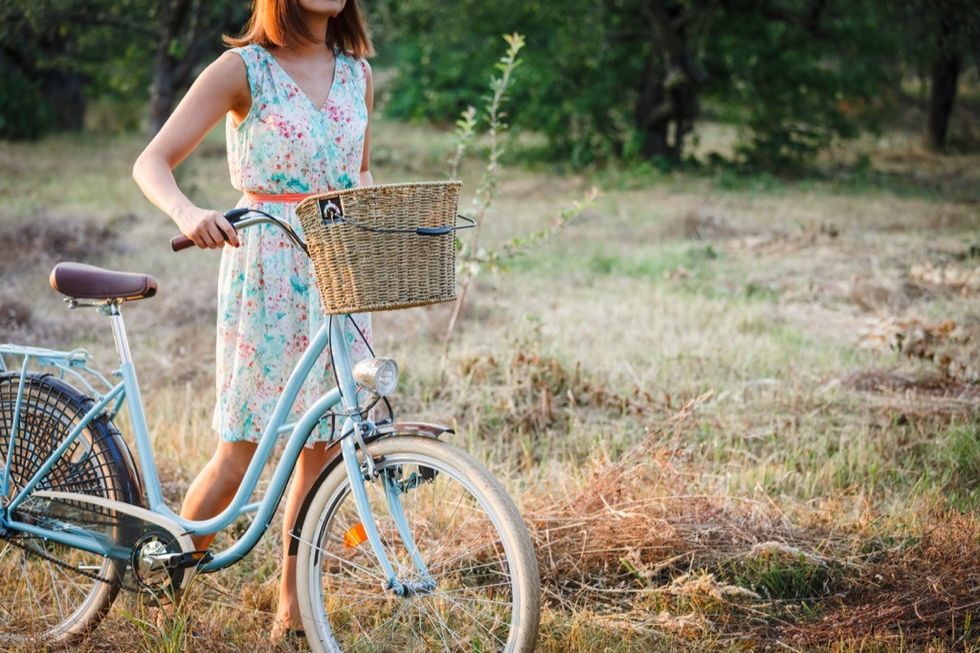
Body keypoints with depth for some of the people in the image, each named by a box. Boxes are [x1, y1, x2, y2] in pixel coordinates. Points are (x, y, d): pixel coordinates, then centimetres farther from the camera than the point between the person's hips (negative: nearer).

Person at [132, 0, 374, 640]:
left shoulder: (357, 72, 10)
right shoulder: (243, 69, -5)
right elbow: (152, 162, -10)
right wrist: (188, 213, -30)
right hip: (265, 269, -4)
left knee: (323, 443, 4)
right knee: (241, 451, -4)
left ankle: (293, 604, 14)